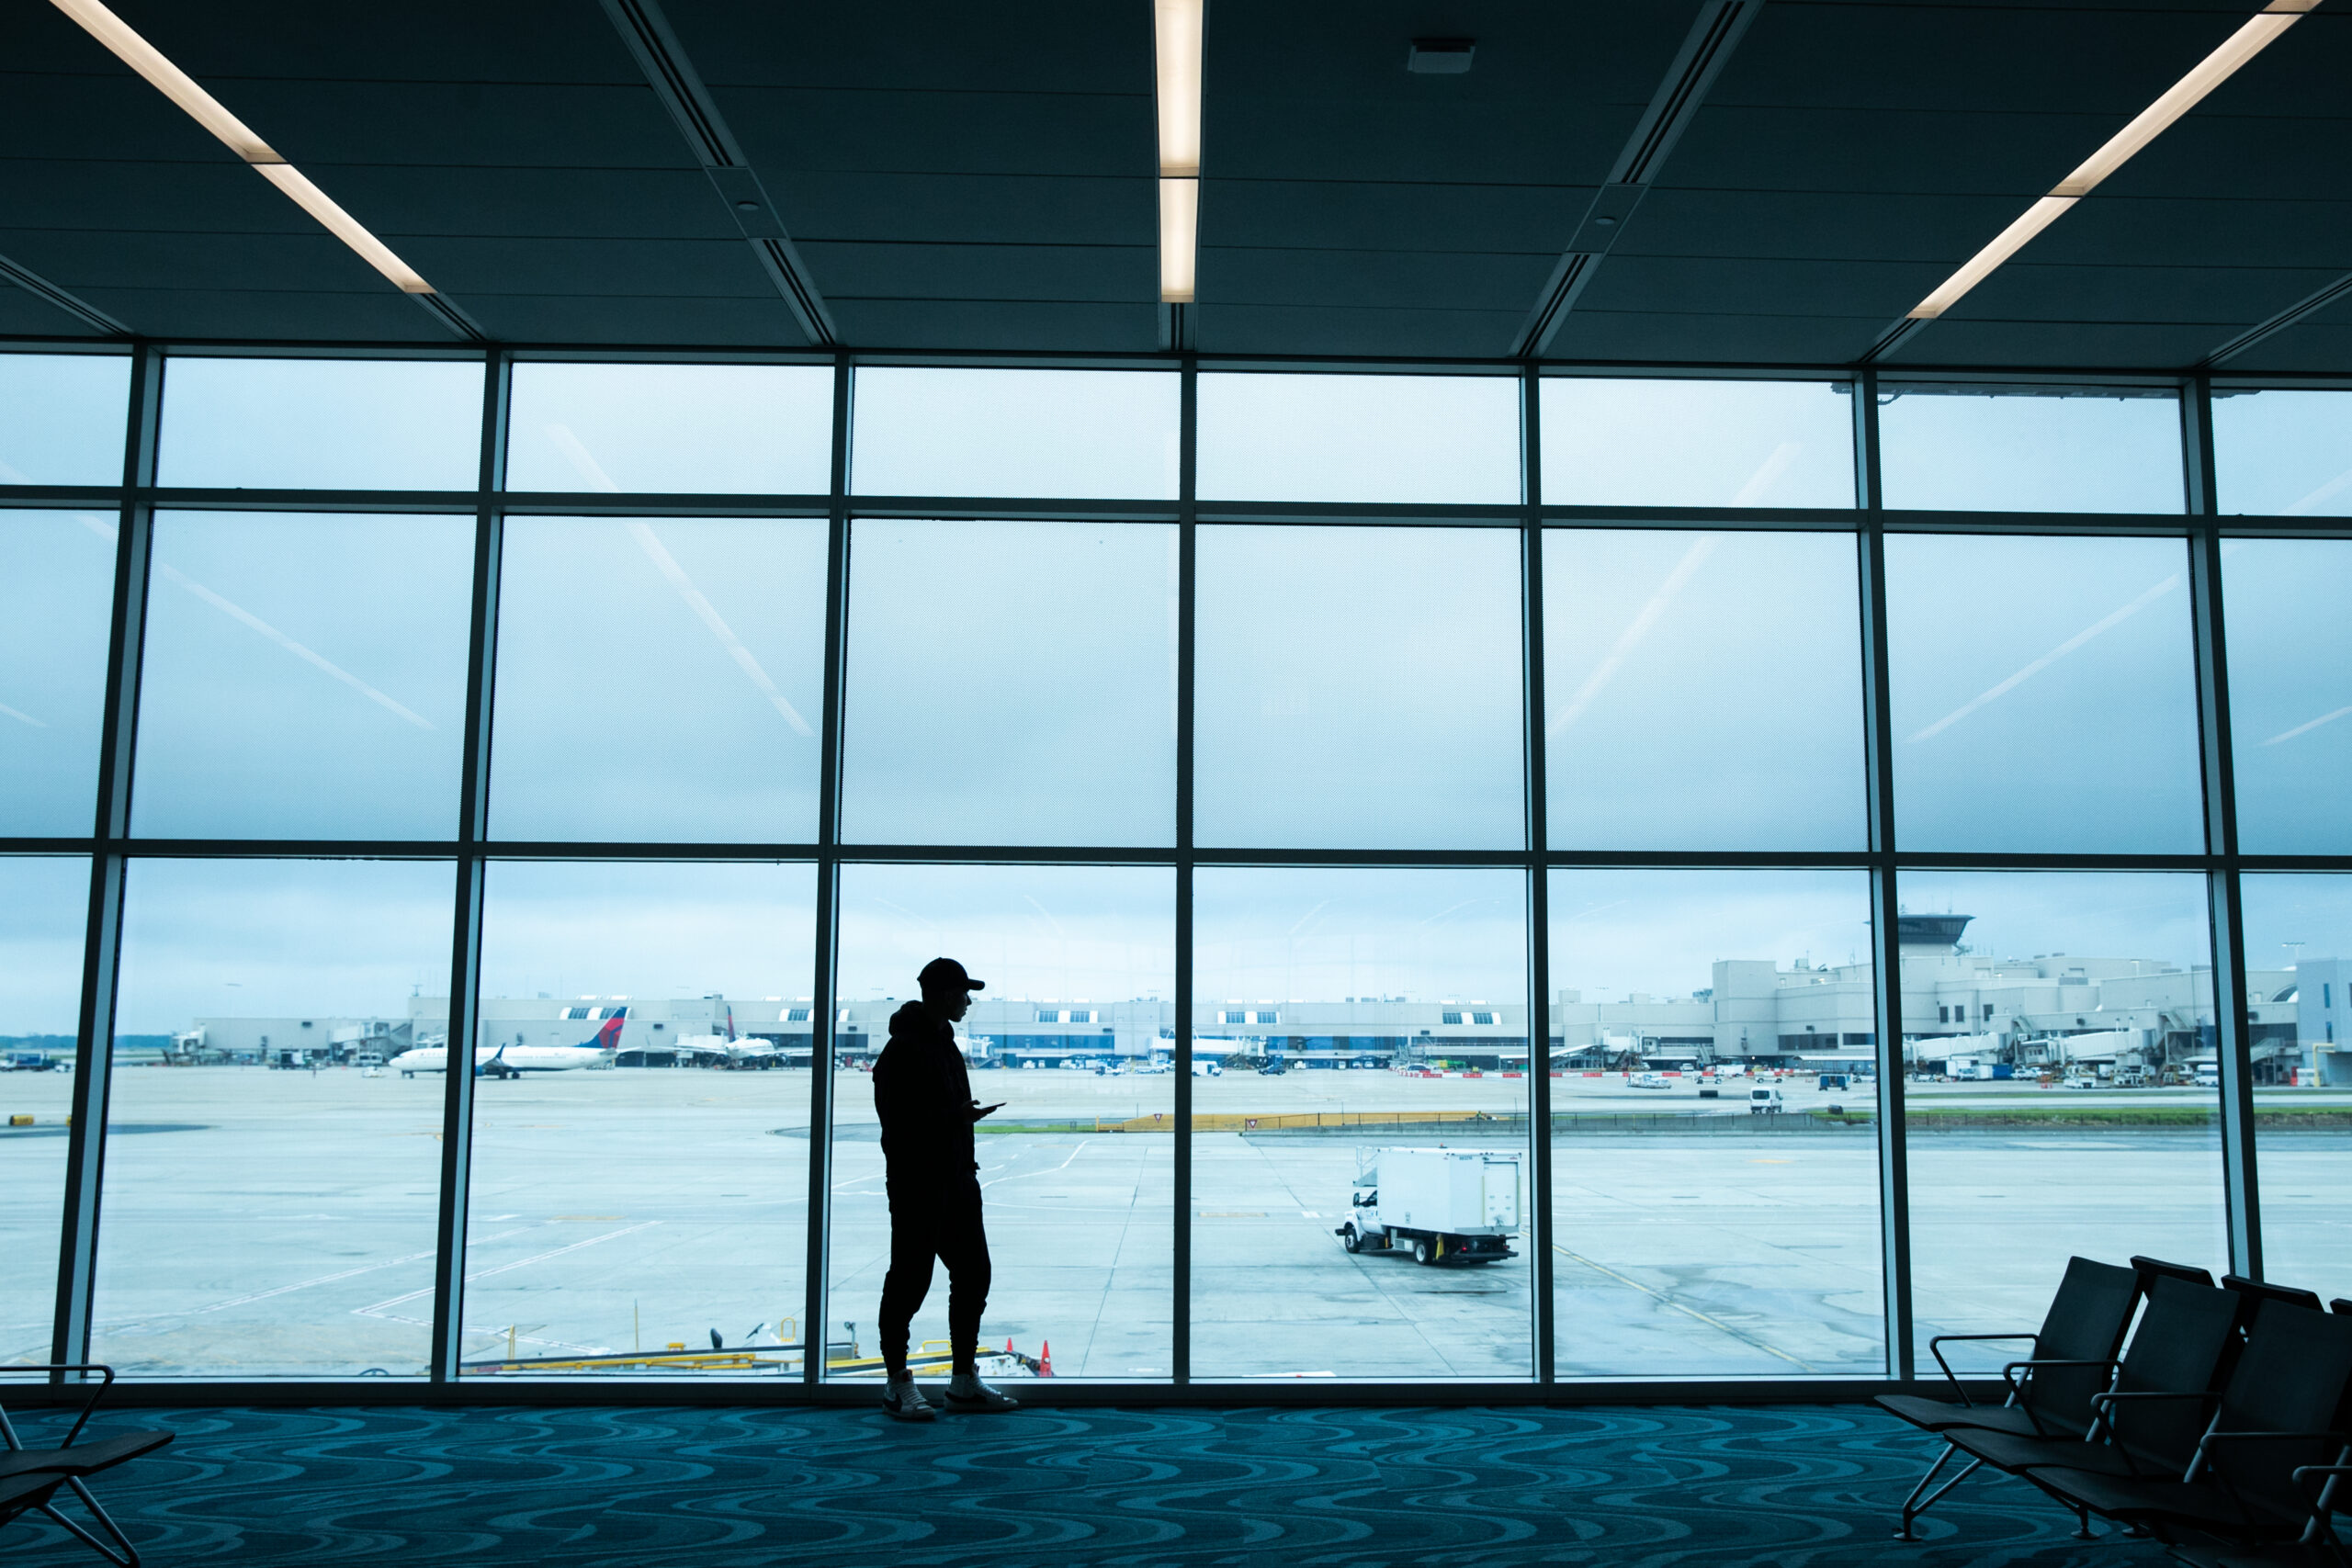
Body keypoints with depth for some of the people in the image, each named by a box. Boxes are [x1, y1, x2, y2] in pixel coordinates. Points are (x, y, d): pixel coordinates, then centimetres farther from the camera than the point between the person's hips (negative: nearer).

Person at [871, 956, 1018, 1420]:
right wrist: (958, 1116, -24)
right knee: (910, 1278, -1)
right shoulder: (903, 1049, -14)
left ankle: (965, 1381, 22)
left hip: (956, 1181, 10)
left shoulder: (945, 1042, 16)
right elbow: (899, 1120, -20)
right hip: (916, 1185, -10)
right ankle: (898, 1384, 11)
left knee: (973, 1273, 11)